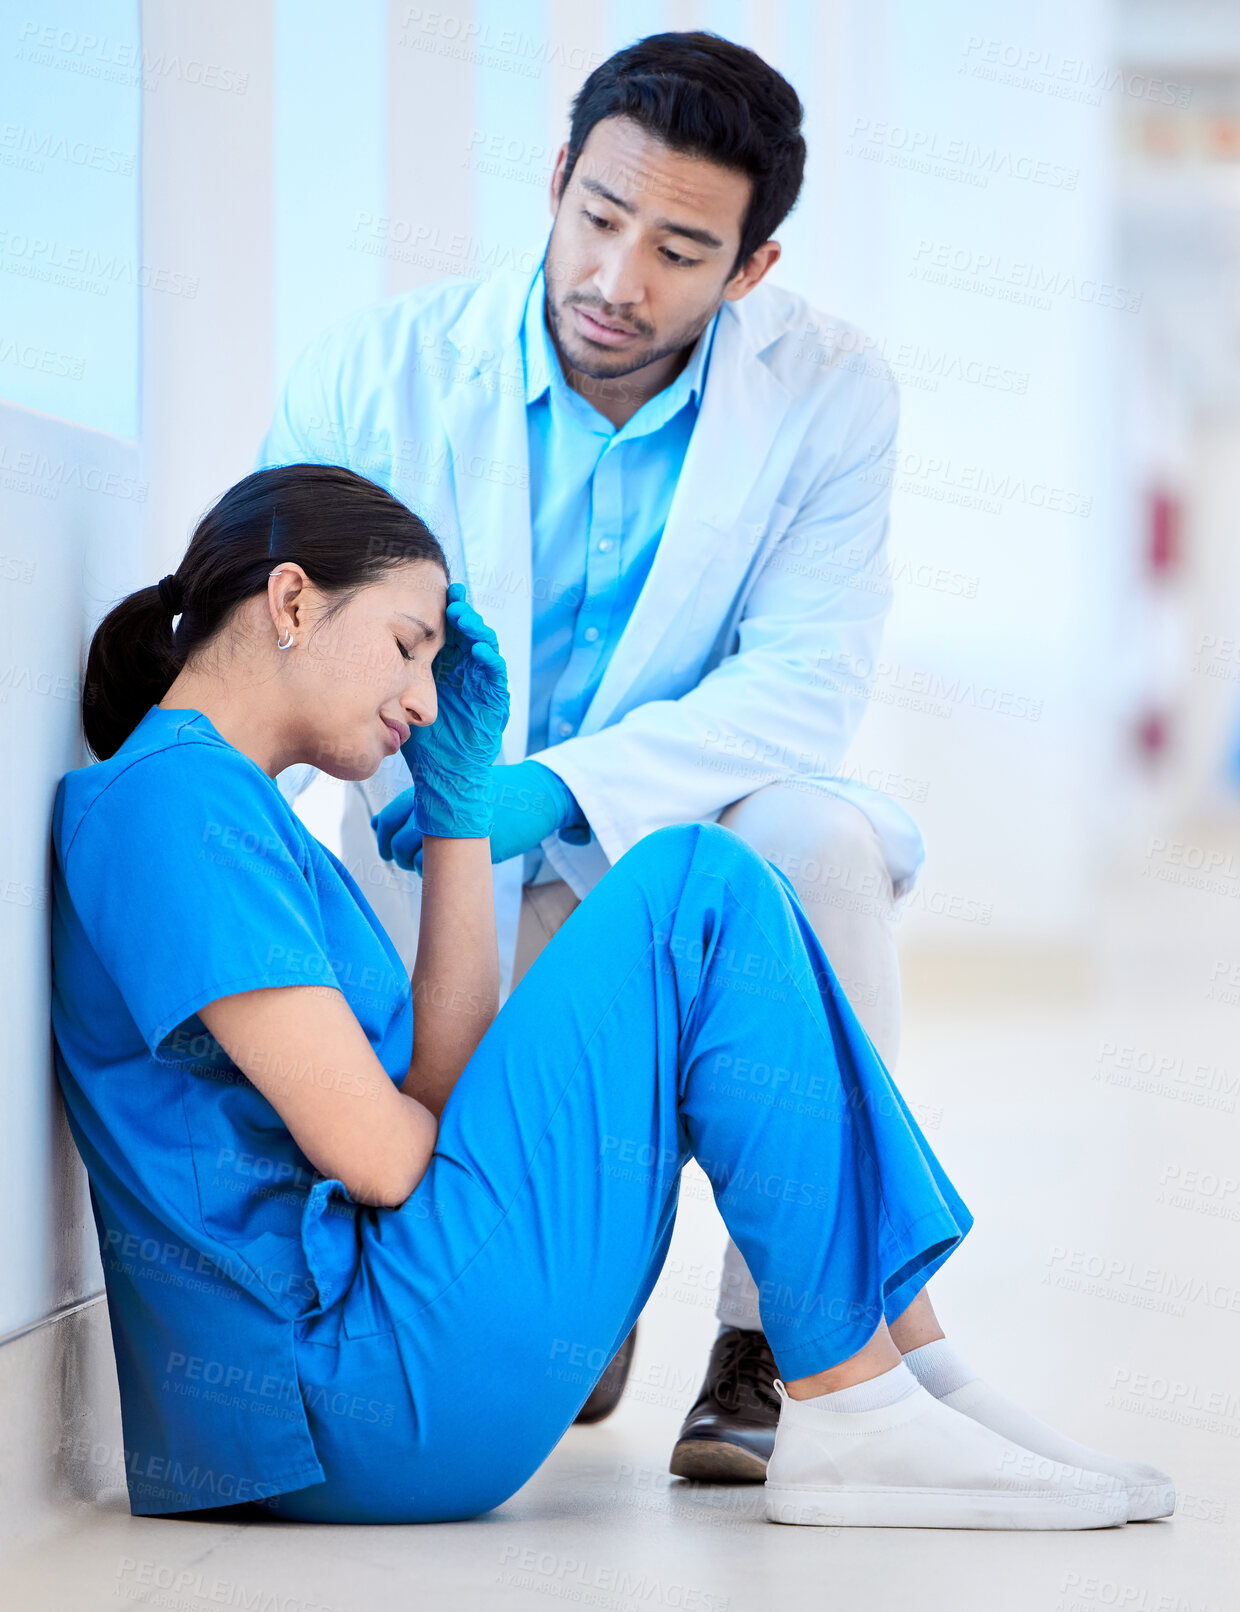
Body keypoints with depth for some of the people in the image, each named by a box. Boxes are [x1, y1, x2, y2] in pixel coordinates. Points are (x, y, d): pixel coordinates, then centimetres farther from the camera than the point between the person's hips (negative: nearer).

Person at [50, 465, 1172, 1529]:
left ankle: (913, 1359, 9)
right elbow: (378, 1152, -17)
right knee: (699, 886, -8)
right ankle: (857, 1410, -7)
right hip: (369, 1401, -11)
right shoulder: (173, 794, -11)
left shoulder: (243, 816, 22)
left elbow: (442, 1086, 14)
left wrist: (458, 797, 13)